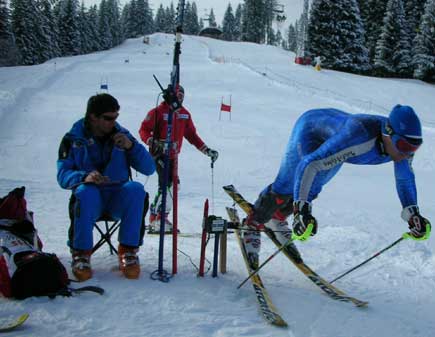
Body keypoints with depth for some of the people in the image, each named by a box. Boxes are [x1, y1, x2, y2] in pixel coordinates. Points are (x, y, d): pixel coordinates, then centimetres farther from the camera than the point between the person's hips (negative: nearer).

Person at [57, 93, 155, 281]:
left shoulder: (121, 135, 5)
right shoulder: (73, 139, 1)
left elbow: (149, 169, 0)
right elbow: (63, 175, -7)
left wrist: (131, 146, -16)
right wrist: (84, 177, -28)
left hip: (118, 200, 2)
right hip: (91, 201, -1)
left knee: (136, 189, -29)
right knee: (86, 191, -35)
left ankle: (128, 252, -23)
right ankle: (81, 254, -22)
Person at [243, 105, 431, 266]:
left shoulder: (404, 141, -27)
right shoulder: (357, 137, -48)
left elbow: (405, 177, -6)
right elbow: (308, 165, -49)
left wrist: (413, 214, -12)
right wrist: (301, 210, -56)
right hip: (312, 125, -6)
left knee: (313, 187, 15)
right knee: (287, 184, -10)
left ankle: (277, 217, 39)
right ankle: (252, 225, 13)